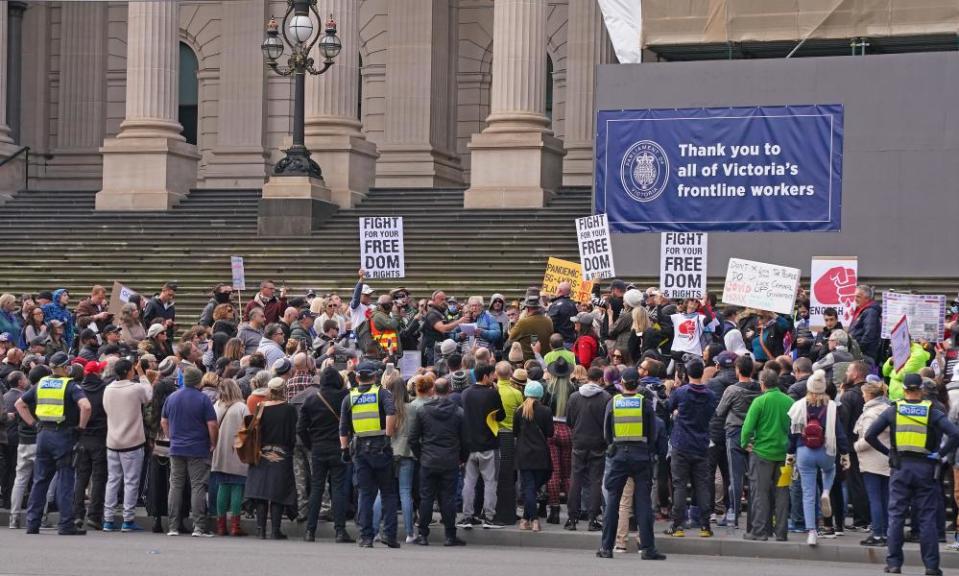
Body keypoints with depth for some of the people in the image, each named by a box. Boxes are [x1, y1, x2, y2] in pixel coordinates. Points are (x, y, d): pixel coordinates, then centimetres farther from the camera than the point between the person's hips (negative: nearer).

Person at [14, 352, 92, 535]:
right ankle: (66, 525, -3)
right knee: (65, 481, -1)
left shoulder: (41, 384, 10)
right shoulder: (70, 385, -7)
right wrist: (81, 426, -9)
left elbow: (19, 404, 16)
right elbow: (86, 406, -23)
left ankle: (32, 523, 12)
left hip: (43, 435, 5)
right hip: (63, 435, -5)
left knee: (40, 480, 11)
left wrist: (33, 422, 13)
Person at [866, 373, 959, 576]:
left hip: (900, 468, 0)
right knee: (927, 517, 4)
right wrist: (940, 453, -4)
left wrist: (887, 452, 6)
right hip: (925, 468, 0)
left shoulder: (893, 410, 2)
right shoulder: (932, 412, -1)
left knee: (896, 515, 6)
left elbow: (870, 435, -3)